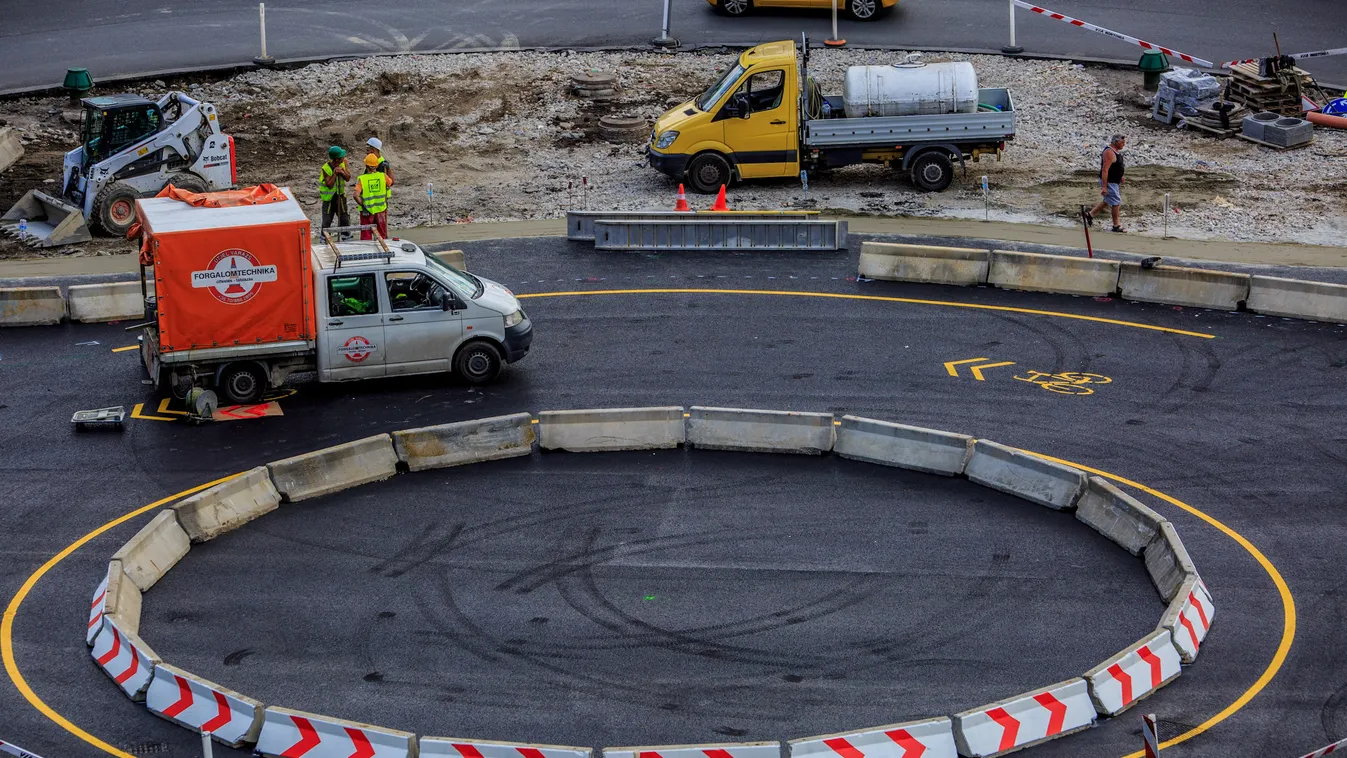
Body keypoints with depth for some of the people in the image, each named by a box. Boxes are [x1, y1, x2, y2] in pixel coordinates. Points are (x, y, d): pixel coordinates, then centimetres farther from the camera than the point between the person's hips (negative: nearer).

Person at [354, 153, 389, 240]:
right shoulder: (383, 176, -7)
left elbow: (356, 195, -23)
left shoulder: (362, 179, -13)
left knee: (366, 236, 9)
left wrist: (363, 206, -12)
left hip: (367, 211, -2)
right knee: (382, 235, 16)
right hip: (381, 210, 2)